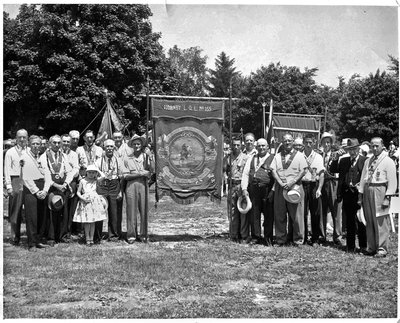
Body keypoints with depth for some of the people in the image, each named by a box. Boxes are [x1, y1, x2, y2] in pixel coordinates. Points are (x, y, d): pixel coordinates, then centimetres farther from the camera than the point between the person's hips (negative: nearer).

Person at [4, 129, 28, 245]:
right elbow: (7, 170, 2)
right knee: (15, 211, 1)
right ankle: (15, 237, 9)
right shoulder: (10, 152, 5)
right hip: (16, 181, -2)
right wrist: (8, 186, -6)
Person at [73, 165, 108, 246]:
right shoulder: (82, 181, 4)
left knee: (93, 221, 3)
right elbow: (78, 192, 4)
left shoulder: (96, 181, 11)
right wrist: (83, 198, -11)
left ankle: (91, 238, 9)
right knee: (86, 221, -4)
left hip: (95, 202, 2)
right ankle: (87, 238, 4)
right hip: (85, 202, -2)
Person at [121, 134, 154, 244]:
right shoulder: (127, 158, 6)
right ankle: (131, 235, 7)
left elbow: (152, 169, -1)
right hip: (131, 185, -1)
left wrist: (148, 157, -9)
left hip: (143, 185, 1)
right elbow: (125, 176, 0)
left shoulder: (146, 157, 10)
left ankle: (143, 235, 9)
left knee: (144, 210, 0)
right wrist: (140, 174, -7)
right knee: (131, 210, 0)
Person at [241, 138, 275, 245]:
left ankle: (268, 238, 9)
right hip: (253, 190, 3)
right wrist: (244, 188, 1)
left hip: (267, 190, -3)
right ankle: (257, 237, 11)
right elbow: (245, 174, 13)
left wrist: (273, 190, -10)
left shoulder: (273, 159, 5)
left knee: (268, 214, 0)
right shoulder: (251, 159, 18)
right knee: (254, 214, 3)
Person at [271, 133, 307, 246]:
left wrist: (293, 182, -13)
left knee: (296, 214, -3)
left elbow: (303, 171, -2)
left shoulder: (299, 155, 6)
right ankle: (281, 239, 12)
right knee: (279, 214, 3)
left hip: (294, 187, -3)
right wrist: (281, 183, -10)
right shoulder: (278, 156, 14)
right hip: (280, 188, 3)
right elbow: (273, 170, 5)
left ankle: (297, 239, 6)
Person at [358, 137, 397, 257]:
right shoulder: (368, 161, 16)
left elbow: (392, 181, -7)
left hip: (380, 191, -6)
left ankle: (382, 249, 0)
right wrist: (360, 195, 11)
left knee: (381, 221, -6)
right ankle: (371, 247, 19)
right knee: (369, 221, 10)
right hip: (367, 192, 6)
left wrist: (387, 197, -14)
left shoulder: (388, 161, -3)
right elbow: (363, 178, 17)